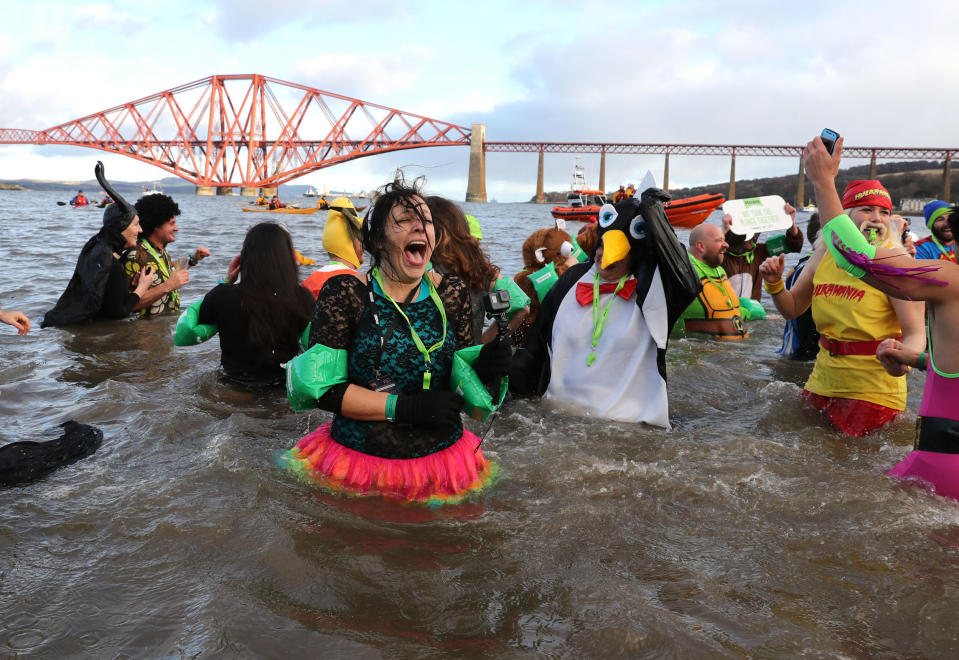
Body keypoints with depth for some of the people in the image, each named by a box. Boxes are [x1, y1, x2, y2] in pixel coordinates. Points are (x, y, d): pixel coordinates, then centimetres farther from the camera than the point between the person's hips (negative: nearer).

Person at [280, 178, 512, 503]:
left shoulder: (453, 293, -1)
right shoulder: (344, 293, -10)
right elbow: (324, 388, -14)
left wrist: (482, 370, -18)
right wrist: (407, 406, -22)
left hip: (441, 464, 3)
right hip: (356, 466, -3)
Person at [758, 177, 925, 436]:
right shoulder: (824, 252, 1)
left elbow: (915, 335, -20)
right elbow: (792, 308, 12)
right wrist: (774, 283, -8)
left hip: (873, 388, -5)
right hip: (823, 379, 6)